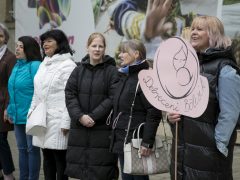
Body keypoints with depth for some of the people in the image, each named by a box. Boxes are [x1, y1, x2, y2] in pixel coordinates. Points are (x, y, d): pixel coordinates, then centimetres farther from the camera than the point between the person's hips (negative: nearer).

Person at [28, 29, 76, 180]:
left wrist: (66, 122, -17)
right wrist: (31, 112, 16)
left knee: (60, 159, -2)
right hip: (42, 120, 8)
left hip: (57, 121, -8)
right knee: (47, 159, 12)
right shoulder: (44, 64, 16)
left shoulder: (68, 65, -9)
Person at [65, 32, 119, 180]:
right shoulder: (79, 70, 10)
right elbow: (70, 95, 3)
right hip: (80, 127, 4)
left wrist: (93, 116, -16)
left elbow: (113, 98, -10)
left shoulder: (112, 71, -2)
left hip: (103, 128, -4)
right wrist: (80, 116, -12)